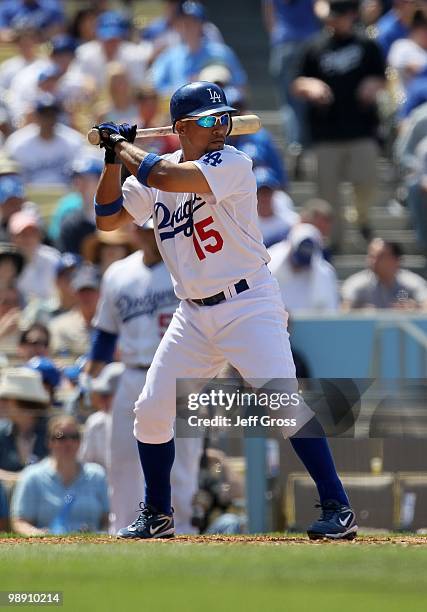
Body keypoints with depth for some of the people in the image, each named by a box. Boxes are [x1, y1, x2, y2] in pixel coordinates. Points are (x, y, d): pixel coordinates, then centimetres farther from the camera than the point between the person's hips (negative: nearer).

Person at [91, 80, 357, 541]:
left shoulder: (233, 164, -14)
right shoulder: (153, 173, 6)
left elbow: (165, 177, -25)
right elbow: (107, 217, 7)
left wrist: (123, 145, -9)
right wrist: (114, 156, -2)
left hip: (250, 306, -6)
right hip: (194, 315, 6)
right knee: (150, 411, 4)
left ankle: (337, 507, -15)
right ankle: (157, 516, 21)